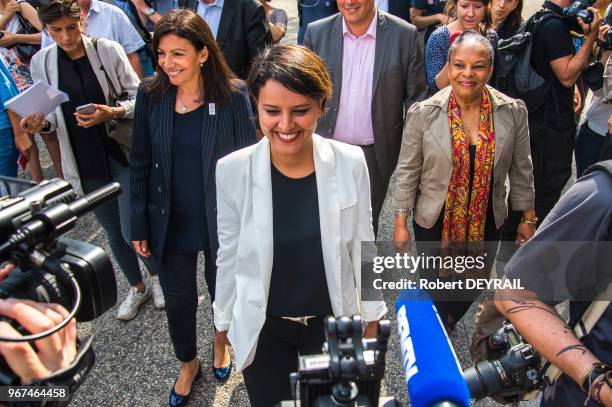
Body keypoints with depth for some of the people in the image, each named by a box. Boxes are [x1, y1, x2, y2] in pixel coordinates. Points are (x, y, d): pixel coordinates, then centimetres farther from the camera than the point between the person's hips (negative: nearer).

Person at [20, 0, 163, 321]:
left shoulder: (108, 50, -8)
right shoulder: (41, 62, 1)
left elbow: (139, 98, -4)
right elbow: (50, 113, 10)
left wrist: (113, 112, -22)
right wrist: (41, 124, -12)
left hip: (123, 153, -3)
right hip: (85, 163, 3)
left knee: (132, 229, -4)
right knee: (113, 232, 15)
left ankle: (156, 275, 29)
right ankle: (137, 288, 38)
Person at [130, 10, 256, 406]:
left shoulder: (233, 95, -15)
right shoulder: (150, 94, -7)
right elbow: (141, 162, -1)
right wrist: (140, 225, 1)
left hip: (221, 219, -2)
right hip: (170, 221, 2)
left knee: (222, 289, 19)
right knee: (177, 297, 17)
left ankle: (222, 340, 53)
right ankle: (188, 364, 45)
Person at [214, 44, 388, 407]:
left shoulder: (350, 163, -17)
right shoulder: (232, 170, -18)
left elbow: (362, 246, -4)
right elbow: (230, 254, -6)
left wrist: (372, 315, 4)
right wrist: (225, 320, 4)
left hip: (332, 321, 1)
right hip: (262, 328, 0)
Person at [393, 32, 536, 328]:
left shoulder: (514, 112, -9)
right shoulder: (423, 113, -14)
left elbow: (521, 170, 2)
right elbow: (407, 171, -8)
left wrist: (528, 218, 6)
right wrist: (401, 224, -5)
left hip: (486, 224, 2)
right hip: (434, 223, -2)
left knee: (471, 291, 20)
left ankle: (445, 330, 52)